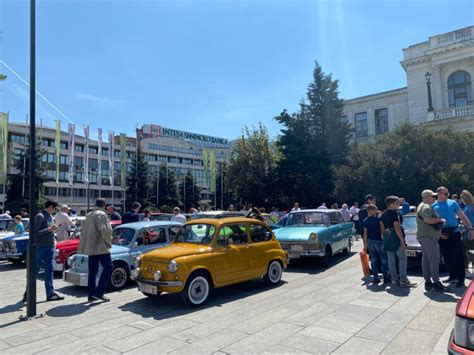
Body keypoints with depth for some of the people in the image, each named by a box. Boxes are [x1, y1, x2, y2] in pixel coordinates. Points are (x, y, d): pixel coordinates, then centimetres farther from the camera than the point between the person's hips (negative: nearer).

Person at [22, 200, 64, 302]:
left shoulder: (50, 217, 12)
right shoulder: (40, 216, -12)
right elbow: (35, 232, -18)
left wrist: (53, 240, 8)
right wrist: (49, 229, -23)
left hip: (50, 247, 7)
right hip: (40, 247, -7)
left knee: (49, 270, 6)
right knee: (34, 271, 5)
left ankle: (50, 293, 9)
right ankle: (28, 293, 19)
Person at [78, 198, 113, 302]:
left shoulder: (88, 215, 17)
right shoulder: (101, 214, -11)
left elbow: (83, 231, 22)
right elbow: (105, 230, -23)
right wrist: (109, 241, -8)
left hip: (89, 247, 9)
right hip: (100, 247, -9)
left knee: (92, 271, 11)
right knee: (108, 267, -1)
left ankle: (91, 295, 13)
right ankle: (99, 292, -6)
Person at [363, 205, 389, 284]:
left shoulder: (365, 221, 5)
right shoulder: (378, 219, -10)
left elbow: (365, 233, 7)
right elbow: (382, 229, -10)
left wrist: (365, 243, 11)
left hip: (370, 241, 5)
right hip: (378, 240, -5)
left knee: (373, 260, 9)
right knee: (383, 259, 5)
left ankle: (375, 278, 10)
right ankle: (386, 278, 7)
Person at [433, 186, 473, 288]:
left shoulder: (452, 203, 1)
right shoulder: (433, 206, 3)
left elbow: (462, 216, 1)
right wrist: (439, 234, -4)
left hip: (454, 233, -2)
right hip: (442, 235, 2)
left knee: (458, 256, -3)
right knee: (447, 257, 9)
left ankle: (461, 278, 6)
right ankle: (453, 276, 25)